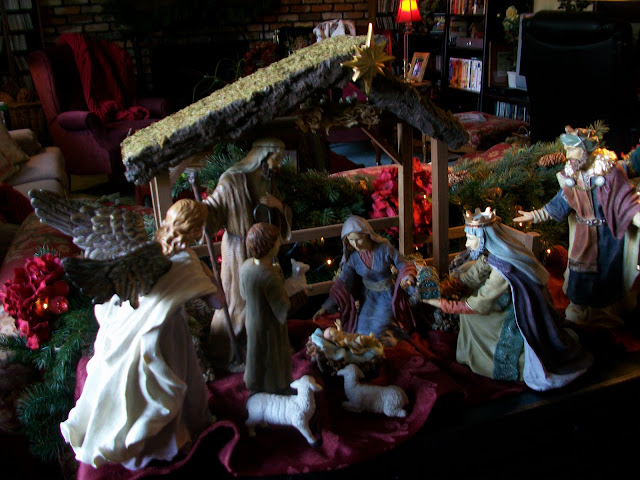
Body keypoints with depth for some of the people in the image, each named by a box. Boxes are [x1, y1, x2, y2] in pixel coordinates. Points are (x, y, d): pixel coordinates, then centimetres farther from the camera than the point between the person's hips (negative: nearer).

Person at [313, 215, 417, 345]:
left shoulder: (384, 248, -17)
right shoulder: (352, 258, -11)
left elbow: (404, 264, -8)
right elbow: (342, 284, -8)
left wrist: (407, 277, -31)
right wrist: (326, 307, -15)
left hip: (388, 295, -2)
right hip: (369, 297, 3)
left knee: (379, 328, -19)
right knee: (363, 329, -14)